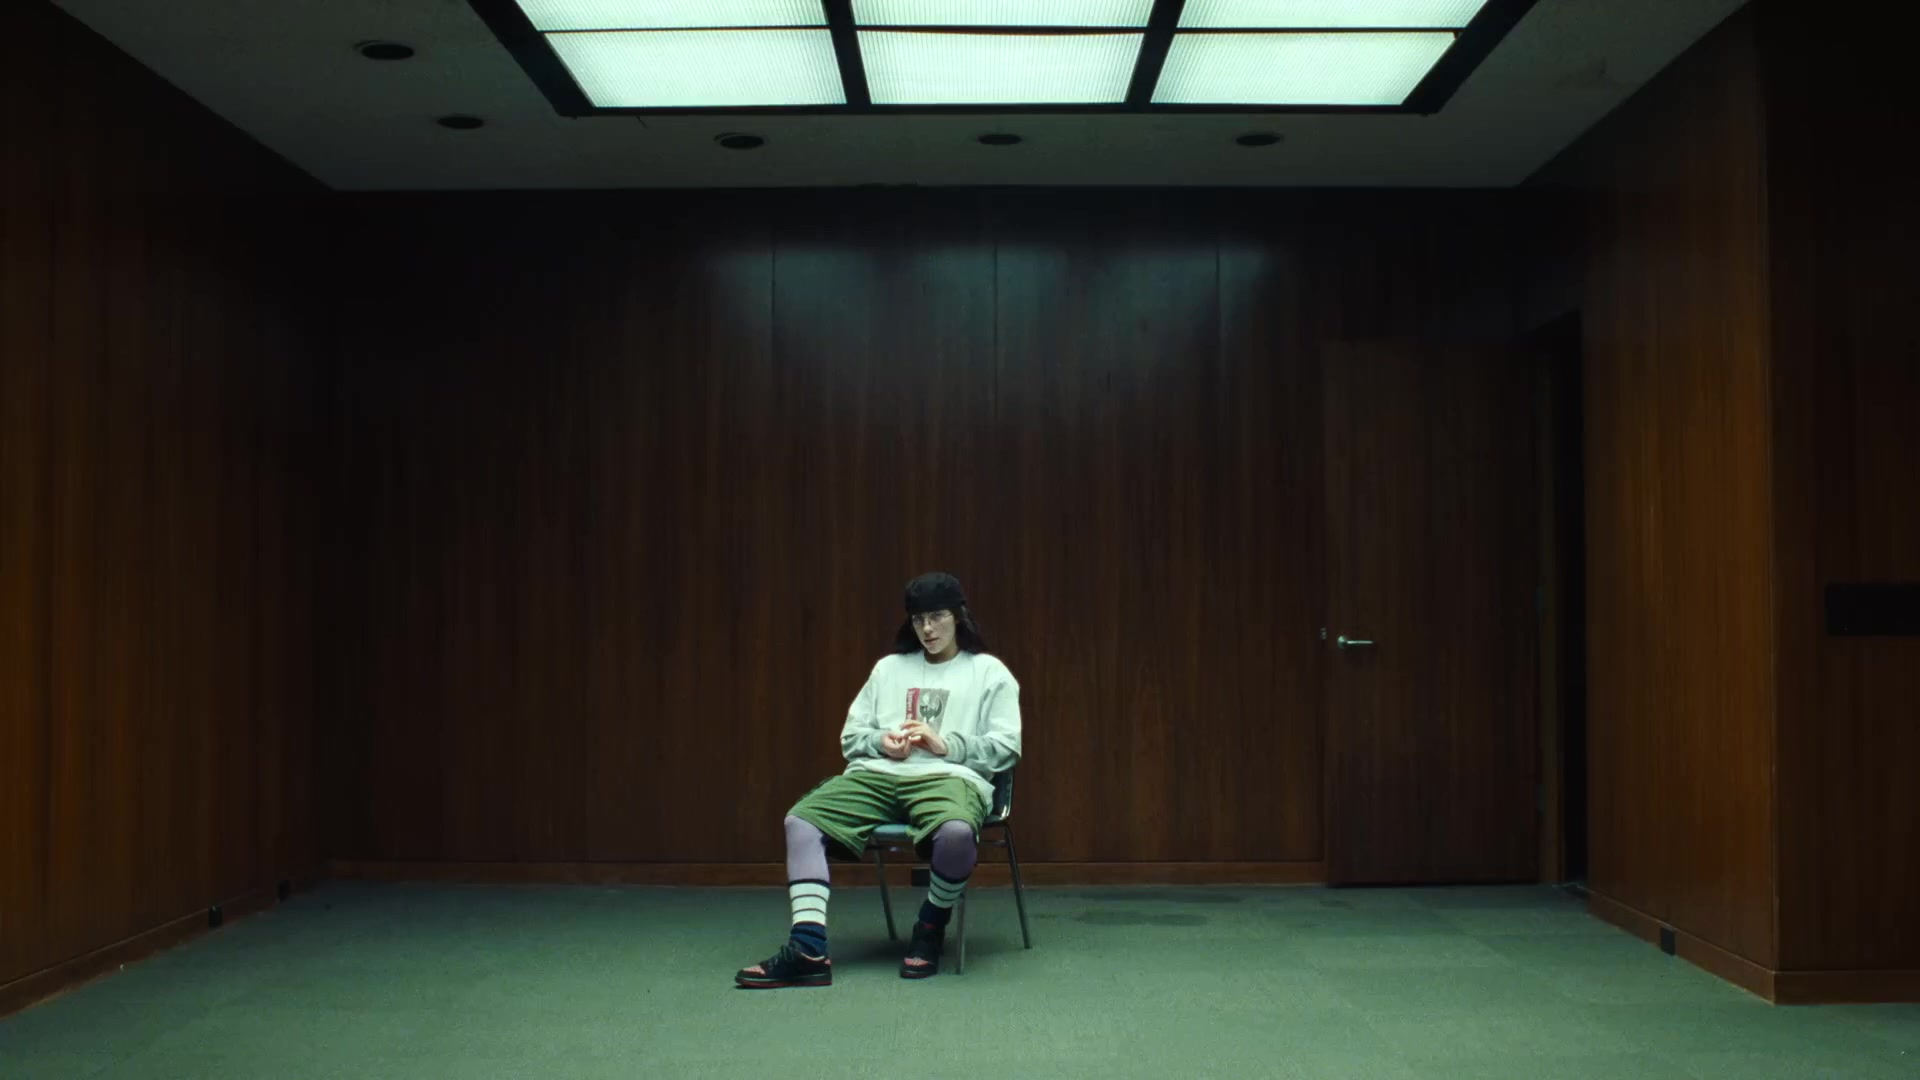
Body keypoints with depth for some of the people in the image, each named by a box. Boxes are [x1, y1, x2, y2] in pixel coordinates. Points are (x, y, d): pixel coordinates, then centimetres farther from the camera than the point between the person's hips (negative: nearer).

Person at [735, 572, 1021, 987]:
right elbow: (850, 737, 22)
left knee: (957, 831, -41)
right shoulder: (888, 668, 23)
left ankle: (931, 927, -11)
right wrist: (880, 742, -1)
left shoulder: (990, 673, 12)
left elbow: (1006, 748, 4)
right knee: (801, 820, -23)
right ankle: (809, 950, -33)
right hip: (879, 775, 4)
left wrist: (946, 744, -9)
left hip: (950, 777, -4)